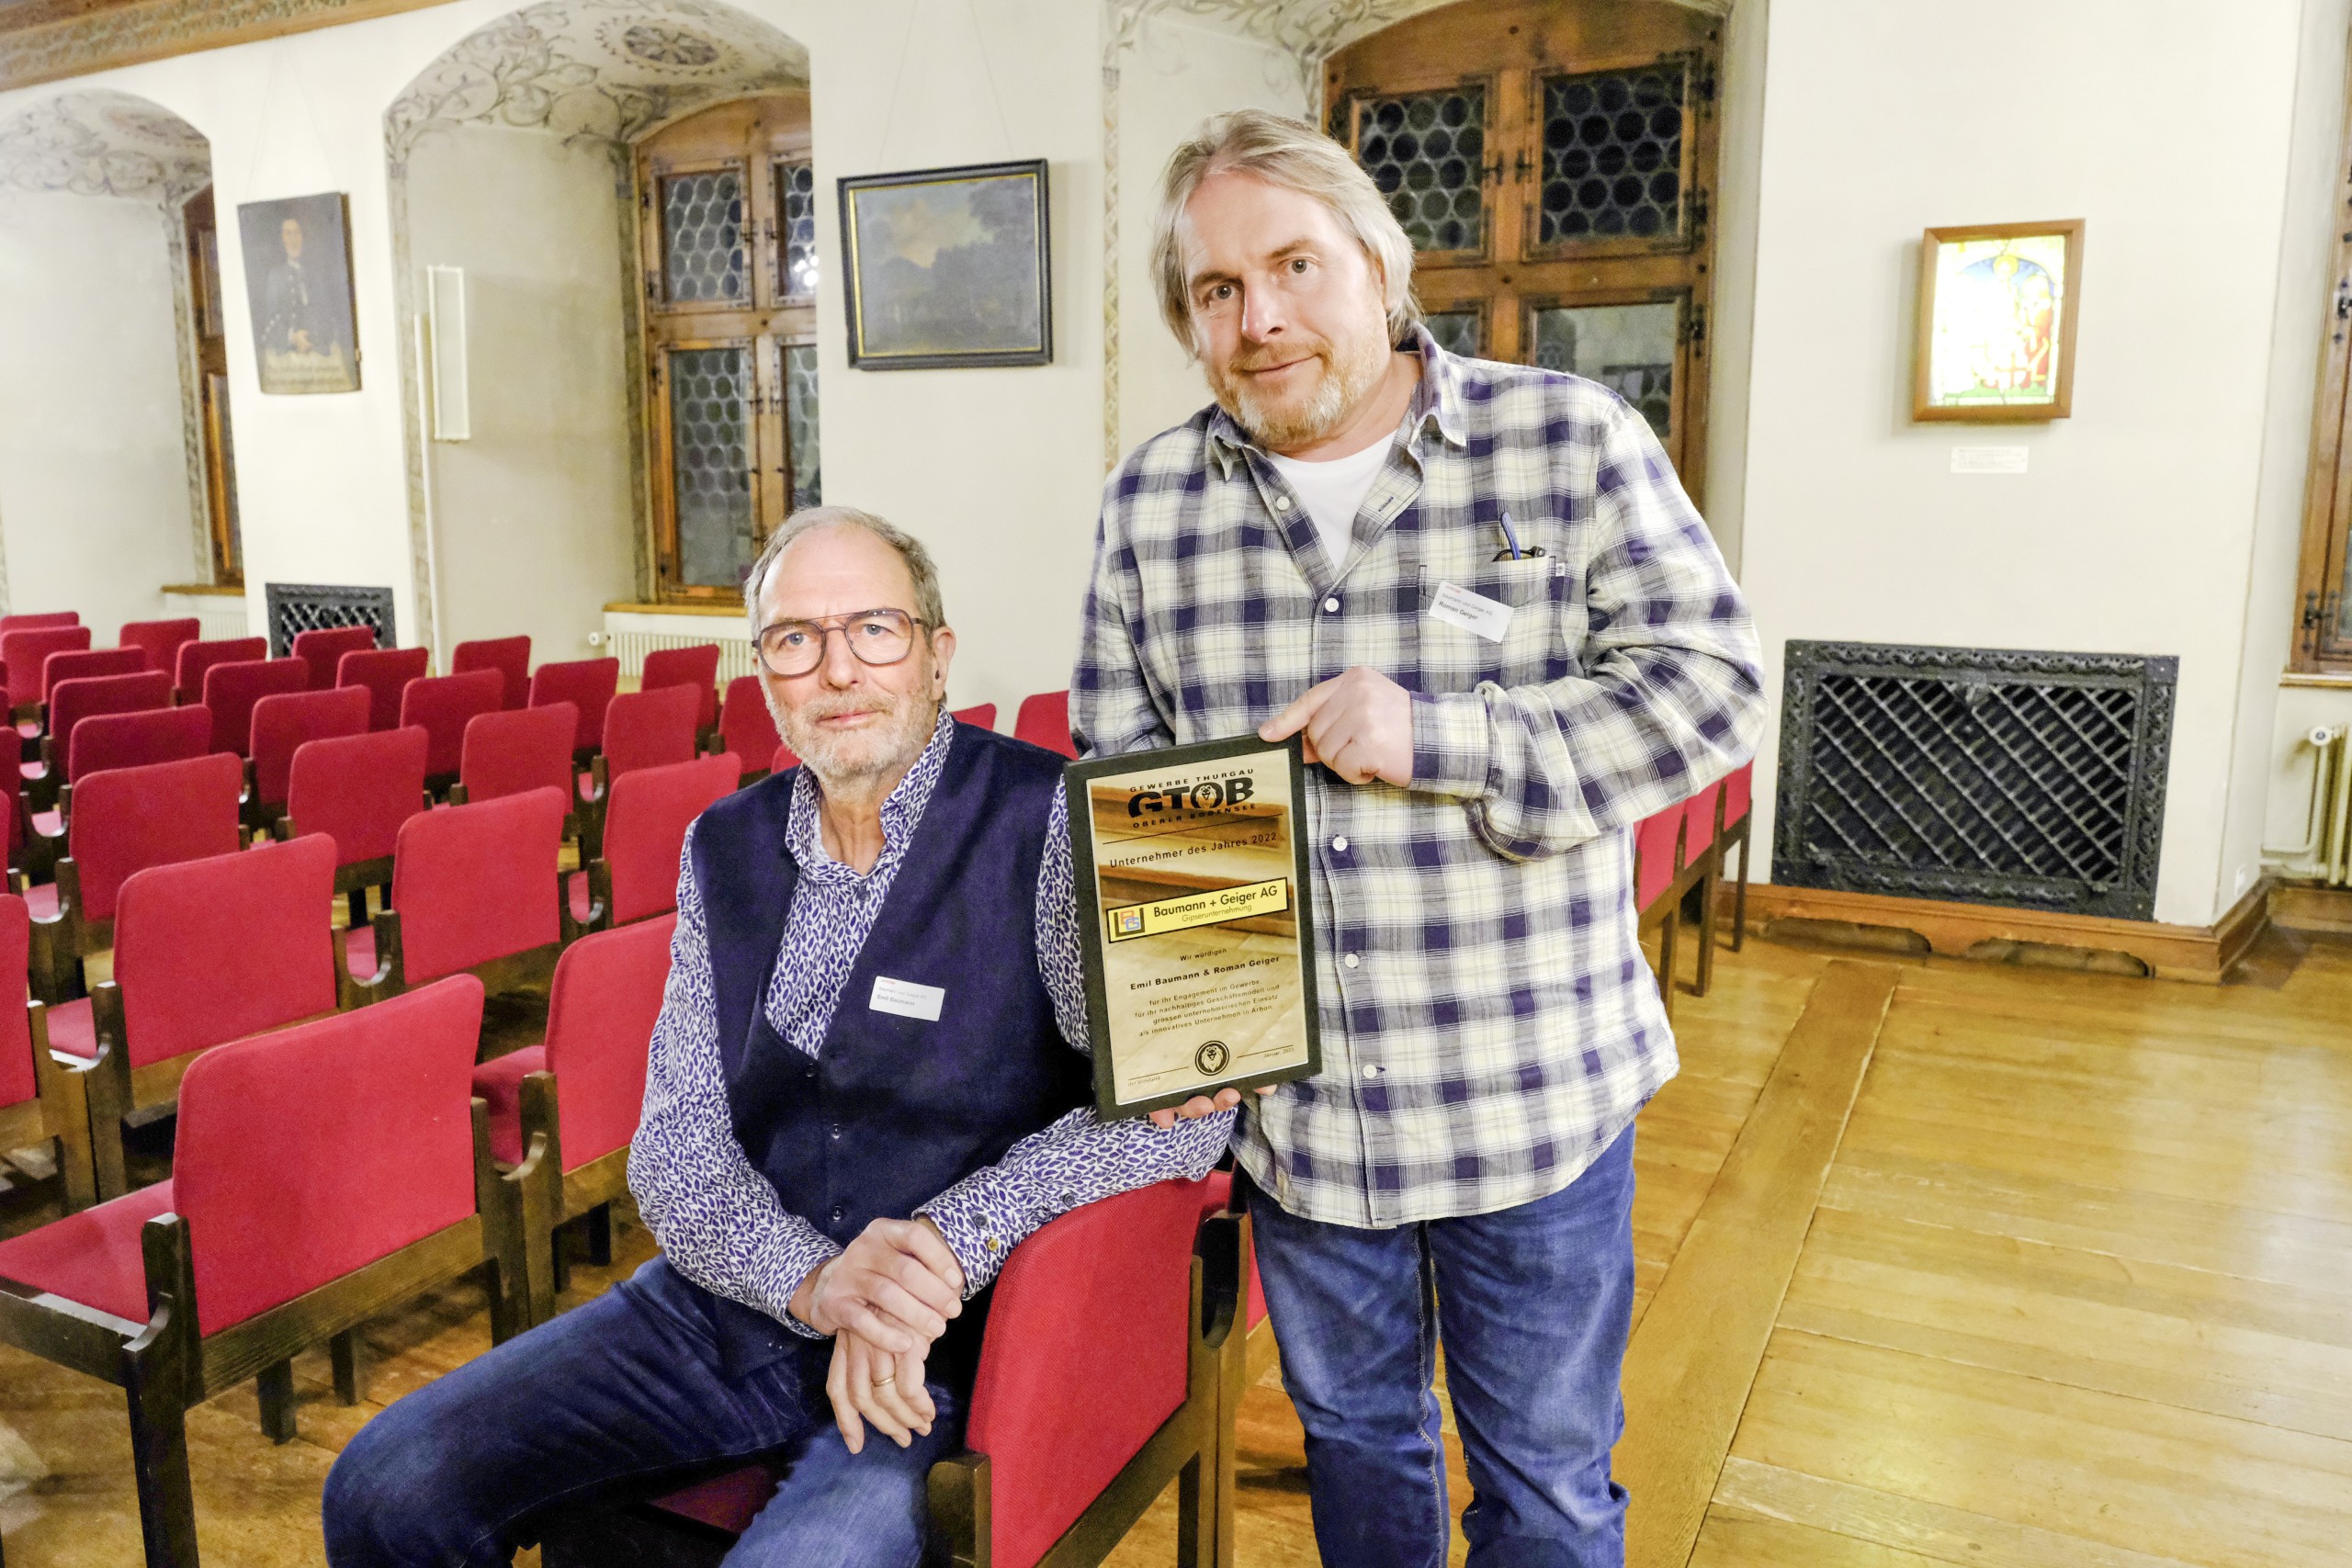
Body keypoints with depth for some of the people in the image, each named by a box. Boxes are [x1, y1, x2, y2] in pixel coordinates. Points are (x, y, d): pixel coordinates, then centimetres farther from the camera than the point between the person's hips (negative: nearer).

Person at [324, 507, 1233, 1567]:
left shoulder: (1048, 824, -11)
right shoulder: (725, 848, 6)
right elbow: (676, 1141, 2)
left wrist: (951, 1240, -24)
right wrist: (814, 1281, -17)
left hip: (953, 1346, -5)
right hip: (731, 1303, 5)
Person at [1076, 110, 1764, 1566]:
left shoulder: (1570, 439, -8)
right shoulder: (1151, 499, 1)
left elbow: (1711, 683, -11)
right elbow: (1117, 773, 6)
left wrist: (1439, 738, -22)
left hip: (1531, 1093, -2)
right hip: (1288, 1098, 3)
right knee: (1353, 1432, 25)